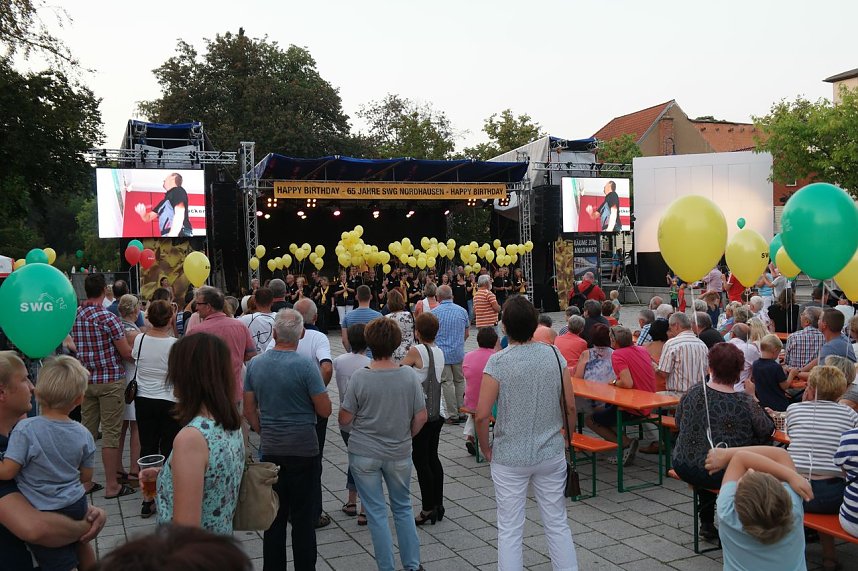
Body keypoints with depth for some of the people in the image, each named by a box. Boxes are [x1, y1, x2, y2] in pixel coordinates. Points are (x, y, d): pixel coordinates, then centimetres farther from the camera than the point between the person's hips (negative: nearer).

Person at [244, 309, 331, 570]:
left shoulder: (255, 364, 0)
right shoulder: (306, 366, -16)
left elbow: (249, 410, 7)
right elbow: (325, 410, -13)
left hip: (270, 450, 4)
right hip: (304, 450, -4)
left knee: (274, 517, 14)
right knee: (303, 519, 6)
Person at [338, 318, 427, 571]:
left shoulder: (360, 377, -16)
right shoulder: (409, 375, -10)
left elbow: (344, 419, -9)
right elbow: (421, 417, -5)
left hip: (364, 454, -2)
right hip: (400, 454, 2)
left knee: (376, 512, 10)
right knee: (403, 508, 20)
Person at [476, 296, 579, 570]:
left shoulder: (497, 362, -15)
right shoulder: (554, 355, -5)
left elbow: (482, 414, -16)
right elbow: (570, 406, -1)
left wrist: (485, 446, 1)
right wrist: (567, 437, 15)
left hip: (509, 458, -3)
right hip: (551, 455, 3)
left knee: (509, 530, 9)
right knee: (557, 524, 16)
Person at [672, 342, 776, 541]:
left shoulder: (693, 393, -6)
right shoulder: (745, 403, -16)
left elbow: (679, 423, 8)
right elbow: (768, 430, -2)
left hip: (683, 468, 4)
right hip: (719, 475, -4)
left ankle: (706, 523, 42)